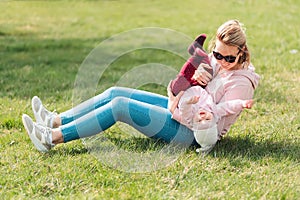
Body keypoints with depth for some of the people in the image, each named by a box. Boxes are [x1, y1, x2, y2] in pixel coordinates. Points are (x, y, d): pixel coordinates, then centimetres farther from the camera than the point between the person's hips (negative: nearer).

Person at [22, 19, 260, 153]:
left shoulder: (241, 83, -19)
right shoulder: (218, 62, 6)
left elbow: (215, 125, -23)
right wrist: (193, 75, -15)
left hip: (190, 132, -9)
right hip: (182, 110, 9)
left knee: (120, 105, -17)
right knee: (115, 93, 2)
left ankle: (53, 138, -16)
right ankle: (55, 121, 5)